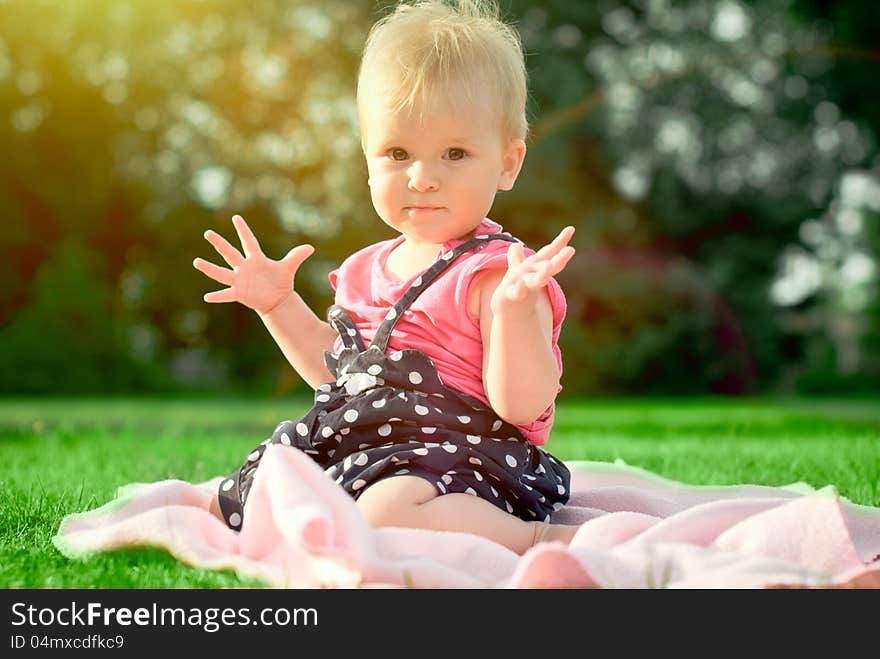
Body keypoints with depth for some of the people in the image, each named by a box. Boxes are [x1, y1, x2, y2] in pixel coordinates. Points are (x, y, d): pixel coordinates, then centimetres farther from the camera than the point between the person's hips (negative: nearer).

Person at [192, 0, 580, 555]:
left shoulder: (495, 273, -13)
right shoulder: (368, 269, 11)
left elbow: (522, 406, -22)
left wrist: (515, 307, -36)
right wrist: (278, 304, 17)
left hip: (456, 462, -8)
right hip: (352, 450, 9)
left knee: (386, 510, -40)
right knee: (230, 505, 13)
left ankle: (542, 541, -19)